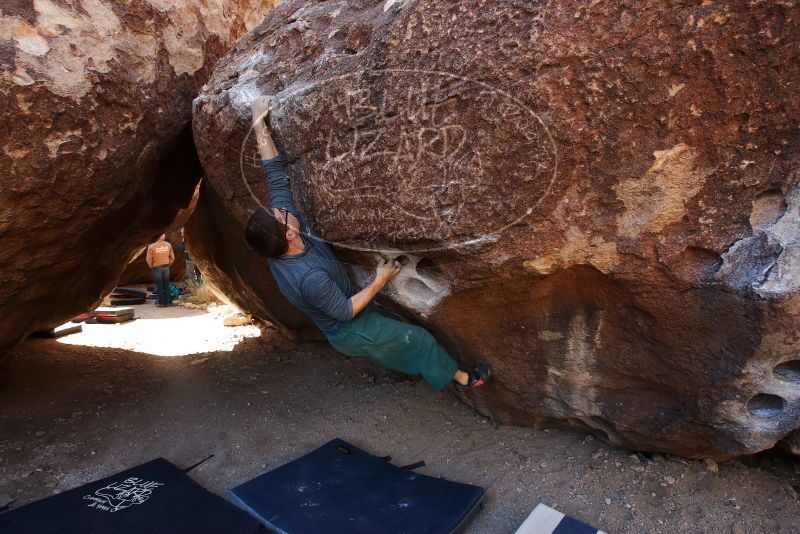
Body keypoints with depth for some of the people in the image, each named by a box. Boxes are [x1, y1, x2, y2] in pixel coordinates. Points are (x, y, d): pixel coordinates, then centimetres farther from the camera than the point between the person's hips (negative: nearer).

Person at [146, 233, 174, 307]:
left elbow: (149, 259, -10)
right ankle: (167, 302, 16)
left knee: (159, 286, 5)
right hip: (166, 267, 3)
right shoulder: (168, 245, -5)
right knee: (166, 285, 11)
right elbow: (172, 257, 1)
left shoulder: (151, 246, -14)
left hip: (157, 268, -3)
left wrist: (151, 267, 6)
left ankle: (161, 302, 10)